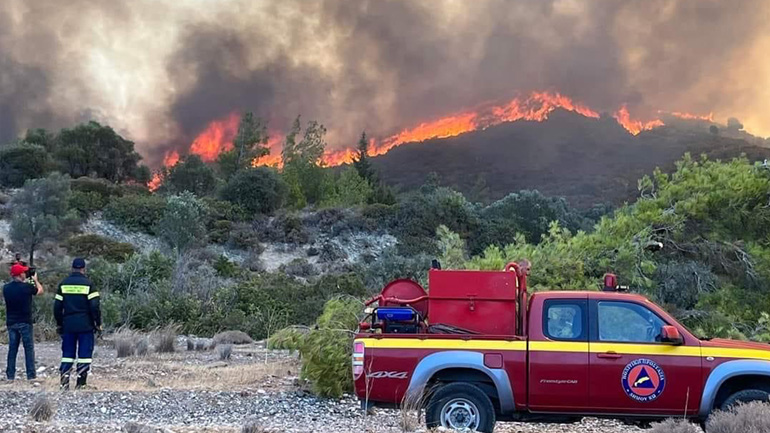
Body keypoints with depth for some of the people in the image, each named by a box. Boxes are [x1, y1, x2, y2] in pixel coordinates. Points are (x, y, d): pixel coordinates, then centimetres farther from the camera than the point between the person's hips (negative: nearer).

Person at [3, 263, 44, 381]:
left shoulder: (6, 288, -2)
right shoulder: (27, 287, -13)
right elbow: (40, 291, 6)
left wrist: (23, 282, 23)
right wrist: (35, 280, 21)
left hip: (11, 322, 4)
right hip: (25, 322, -4)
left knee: (12, 349, 10)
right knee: (29, 349, 2)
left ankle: (10, 375, 10)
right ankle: (31, 374, 1)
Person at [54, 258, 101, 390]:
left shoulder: (63, 284, 5)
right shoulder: (88, 284, -6)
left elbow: (57, 306, 6)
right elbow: (94, 306, -10)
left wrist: (59, 324, 17)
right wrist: (98, 323, -1)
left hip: (68, 325, 3)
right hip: (85, 325, -3)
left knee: (67, 354, 11)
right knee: (84, 354, 2)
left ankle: (64, 382, 2)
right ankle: (80, 384, 1)